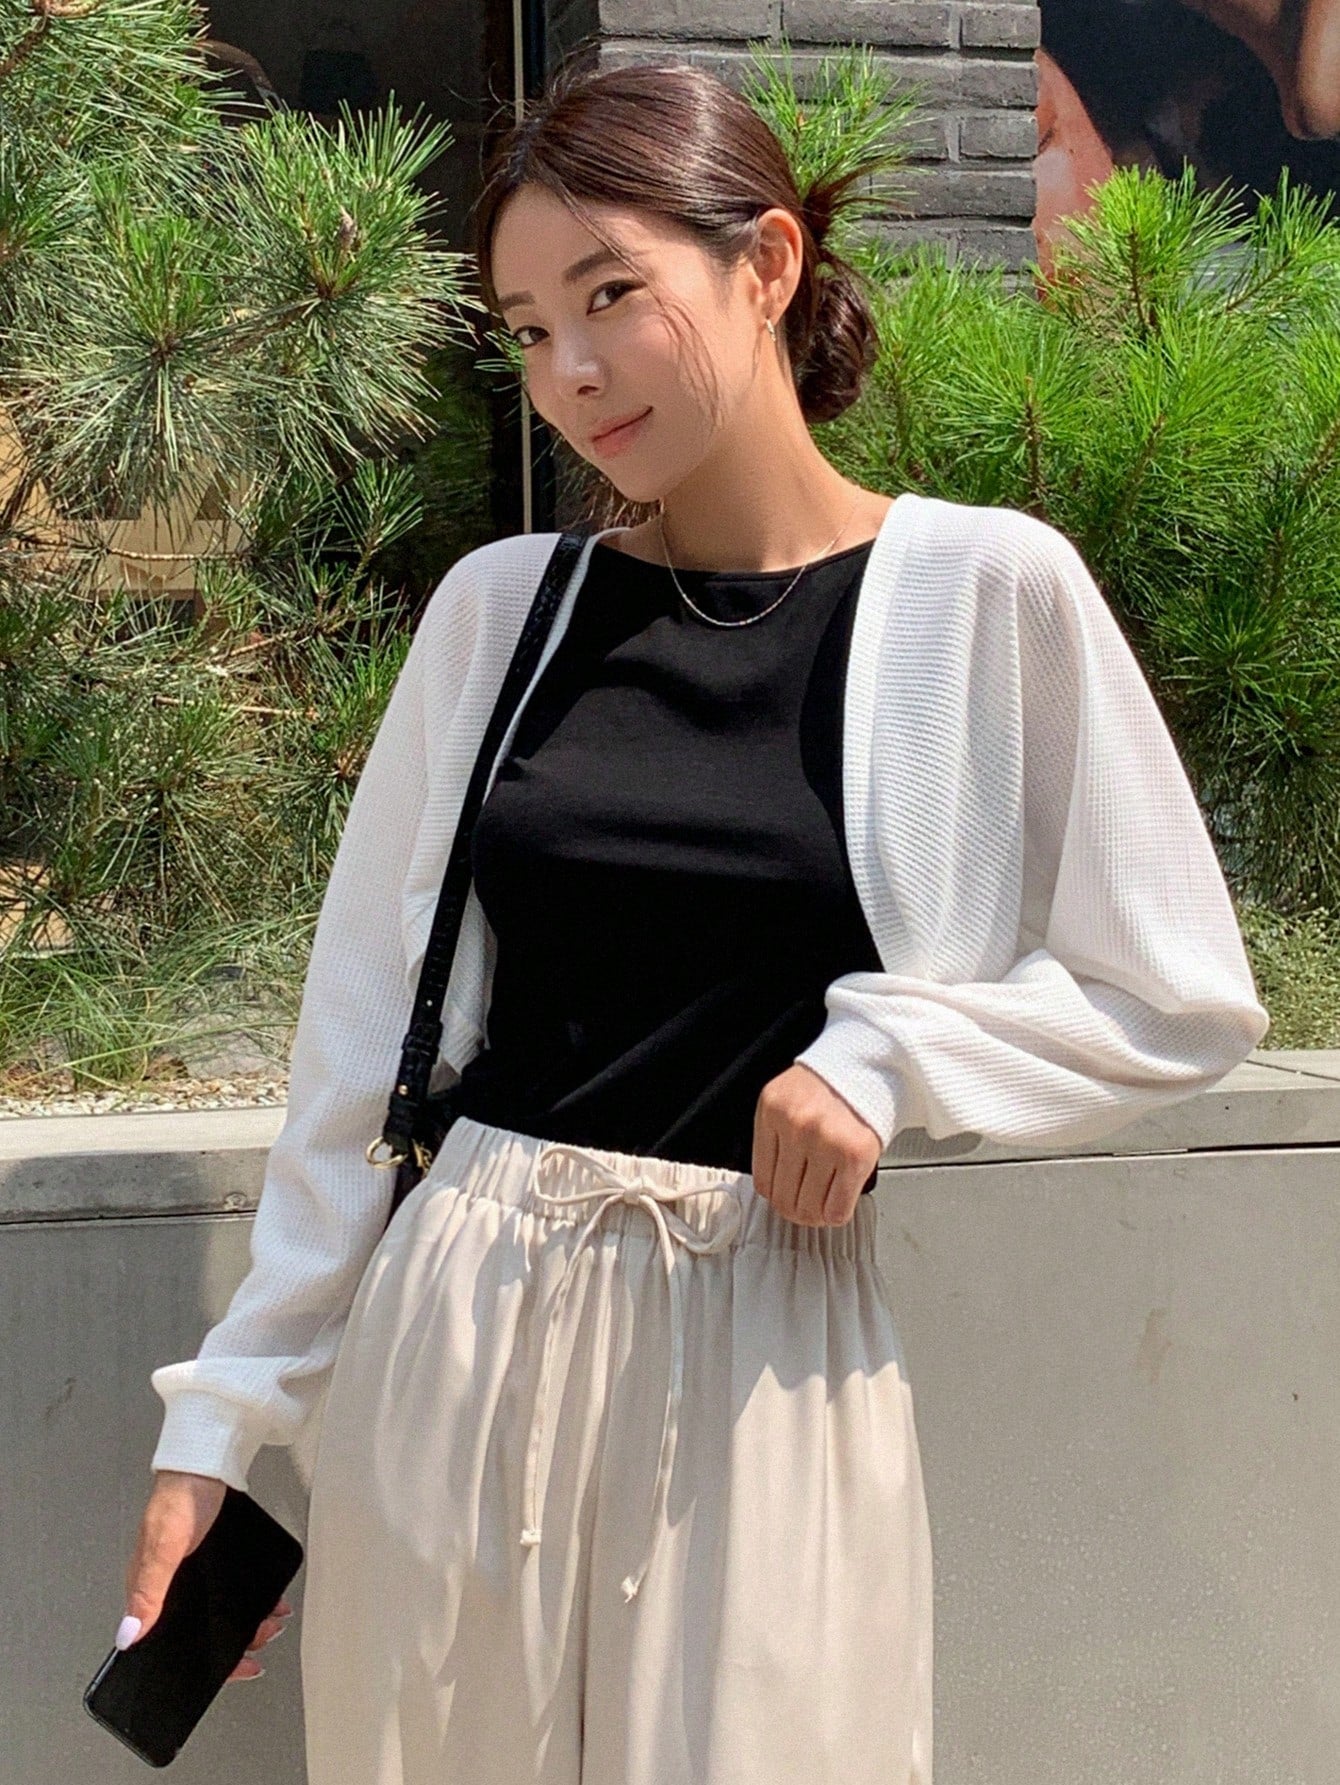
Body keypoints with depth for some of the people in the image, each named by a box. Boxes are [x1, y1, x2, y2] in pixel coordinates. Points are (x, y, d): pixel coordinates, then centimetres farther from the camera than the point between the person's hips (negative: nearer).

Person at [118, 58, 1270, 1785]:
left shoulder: (986, 591, -4)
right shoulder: (497, 606, 3)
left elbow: (1183, 997, 1)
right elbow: (361, 1033, 6)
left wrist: (884, 1047, -13)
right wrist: (223, 1412, 5)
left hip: (764, 1339, -2)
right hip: (452, 1321, 3)